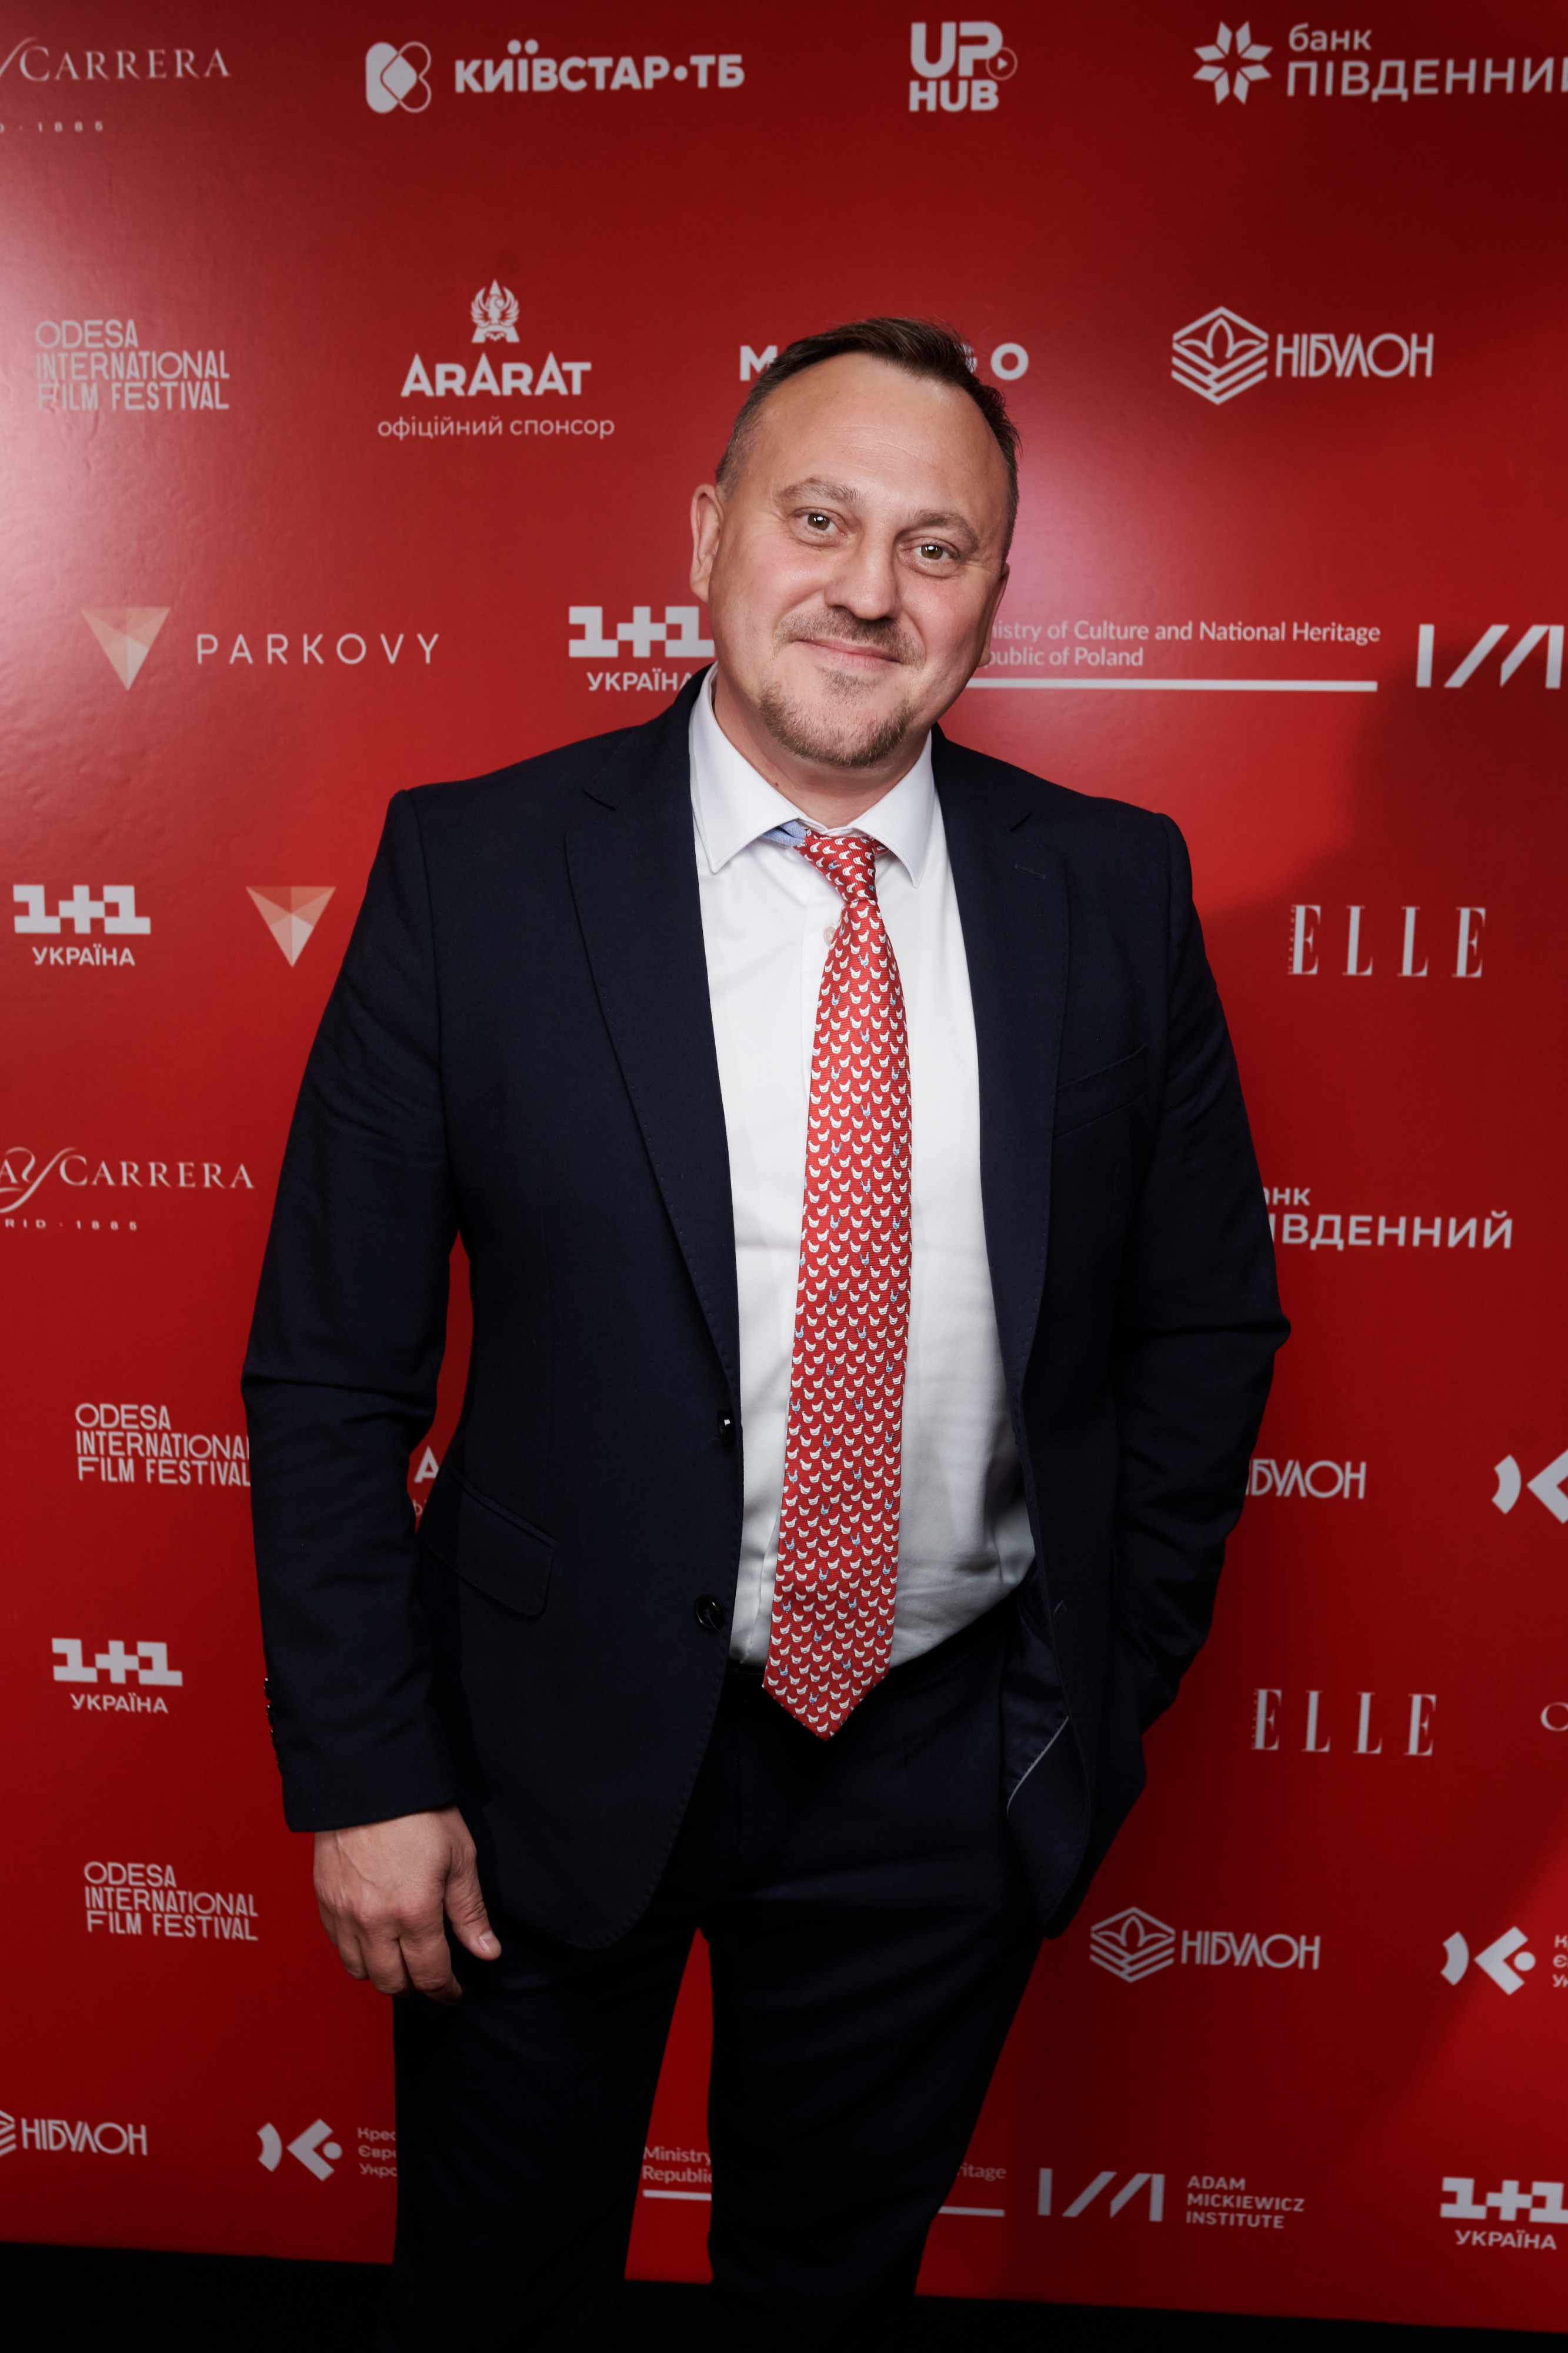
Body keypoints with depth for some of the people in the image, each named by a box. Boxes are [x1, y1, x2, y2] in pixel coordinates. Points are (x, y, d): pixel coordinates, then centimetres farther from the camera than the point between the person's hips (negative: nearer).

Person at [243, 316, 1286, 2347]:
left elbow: (1208, 1322, 4)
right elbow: (328, 1367, -8)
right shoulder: (474, 868, -11)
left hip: (953, 1769, 2)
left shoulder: (1115, 889, -5)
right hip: (557, 1749, -1)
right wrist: (363, 1773, -8)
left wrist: (1111, 1687, 3)